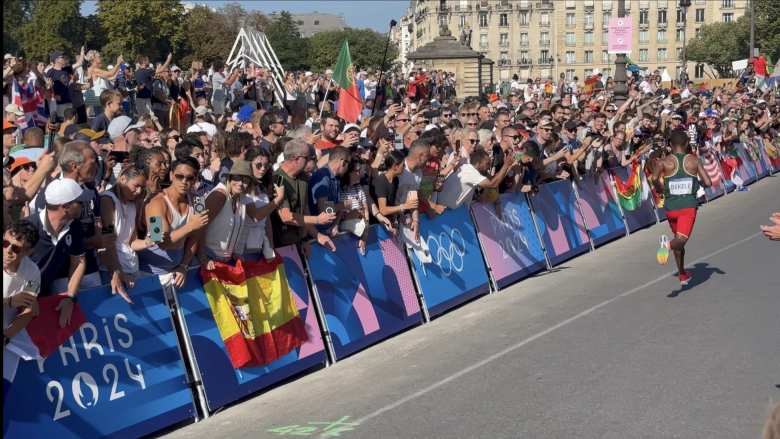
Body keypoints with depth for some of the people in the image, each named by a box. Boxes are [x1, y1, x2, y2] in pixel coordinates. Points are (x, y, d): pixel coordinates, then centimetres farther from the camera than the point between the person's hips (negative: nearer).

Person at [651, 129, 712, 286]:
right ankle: (668, 244, -50)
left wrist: (661, 189, 4)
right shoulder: (694, 160, 3)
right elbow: (708, 183, -2)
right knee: (681, 240, -15)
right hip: (689, 206, -2)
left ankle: (682, 275, 32)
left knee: (679, 239, 22)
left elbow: (654, 178, -17)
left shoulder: (665, 162, 1)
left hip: (671, 207, 2)